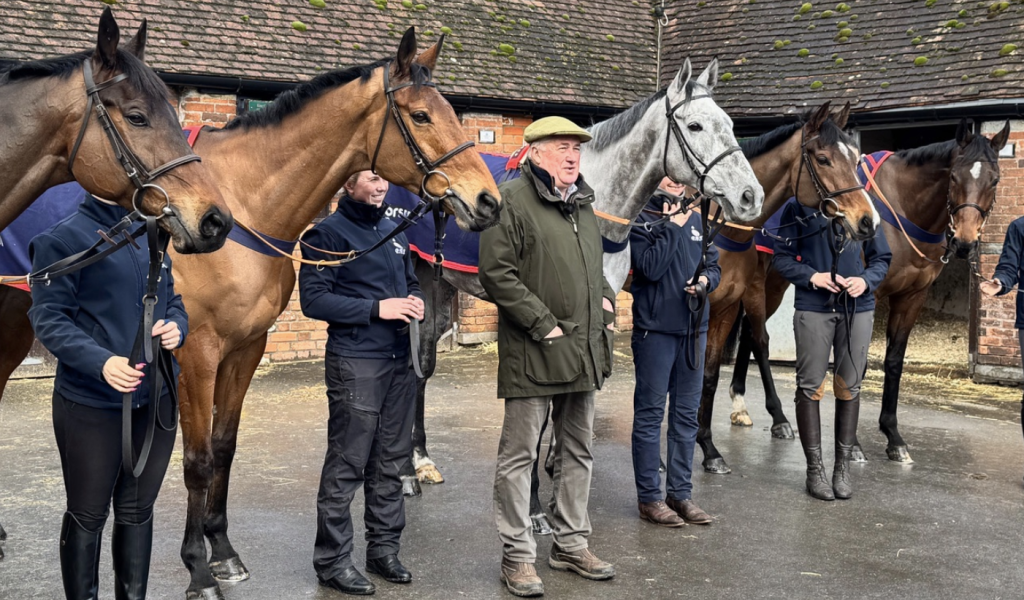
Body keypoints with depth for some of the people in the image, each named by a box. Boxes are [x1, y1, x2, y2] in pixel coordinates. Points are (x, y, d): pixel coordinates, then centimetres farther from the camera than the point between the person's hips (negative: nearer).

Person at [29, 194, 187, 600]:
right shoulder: (64, 239, -10)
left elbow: (172, 301, 17)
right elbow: (48, 319, -13)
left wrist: (176, 326, -6)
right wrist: (101, 361, -27)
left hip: (156, 399, 6)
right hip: (91, 405, -5)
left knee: (138, 511, 16)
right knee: (88, 515, 8)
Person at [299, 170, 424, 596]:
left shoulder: (393, 231, 14)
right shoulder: (328, 234, -7)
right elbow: (313, 300, -14)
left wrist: (415, 301, 1)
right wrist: (377, 308, -19)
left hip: (400, 359, 7)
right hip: (355, 364, -7)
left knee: (392, 461, 13)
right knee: (346, 465, -2)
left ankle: (384, 548, 25)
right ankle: (332, 561, 9)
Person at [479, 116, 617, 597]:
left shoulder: (582, 204, 16)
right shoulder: (511, 200, -10)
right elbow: (496, 274, -17)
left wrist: (607, 305, 11)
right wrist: (544, 324, -18)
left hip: (584, 351, 8)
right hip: (532, 353, -8)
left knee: (578, 451, 16)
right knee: (519, 456, 0)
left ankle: (571, 544, 29)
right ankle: (517, 556, 11)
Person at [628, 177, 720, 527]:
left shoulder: (696, 220, 12)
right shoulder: (641, 220, -5)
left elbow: (714, 265, 15)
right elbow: (650, 268, -17)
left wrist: (706, 280, -6)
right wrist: (672, 228, -12)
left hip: (693, 329, 6)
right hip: (654, 330, -6)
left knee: (687, 415, 11)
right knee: (650, 414, 0)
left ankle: (680, 492, 20)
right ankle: (649, 497, 7)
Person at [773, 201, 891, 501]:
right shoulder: (798, 207, -1)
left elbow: (882, 258, 10)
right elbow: (782, 258, -1)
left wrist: (867, 280, -10)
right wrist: (813, 277, -16)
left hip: (857, 307, 2)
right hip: (813, 308, -2)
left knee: (850, 387, 9)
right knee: (811, 387, 2)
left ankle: (843, 467, 22)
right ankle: (815, 468, 14)